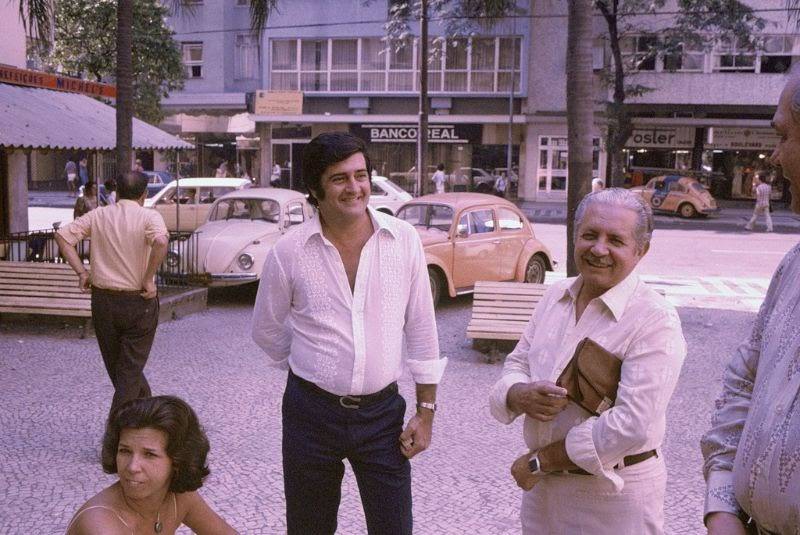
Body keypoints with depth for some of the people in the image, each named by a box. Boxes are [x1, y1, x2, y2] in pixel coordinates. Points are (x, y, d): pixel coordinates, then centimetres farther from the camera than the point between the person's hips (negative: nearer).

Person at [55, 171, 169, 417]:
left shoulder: (99, 215, 3)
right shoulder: (149, 217, -9)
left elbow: (62, 236, -2)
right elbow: (161, 242, -29)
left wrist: (81, 271, 2)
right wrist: (148, 280, -18)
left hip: (102, 300, 4)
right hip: (138, 302, -4)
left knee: (117, 366, 21)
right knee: (130, 371, 5)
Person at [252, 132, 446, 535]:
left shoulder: (404, 240, -5)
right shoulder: (288, 251, -7)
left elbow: (421, 330, 1)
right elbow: (266, 330, 8)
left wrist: (426, 409, 2)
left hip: (382, 412, 0)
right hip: (312, 411, 0)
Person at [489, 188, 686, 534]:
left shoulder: (655, 321, -17)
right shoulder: (555, 296, 4)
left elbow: (632, 425, -24)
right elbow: (516, 364, 8)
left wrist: (538, 461, -17)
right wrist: (520, 395, -17)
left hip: (613, 496, -5)